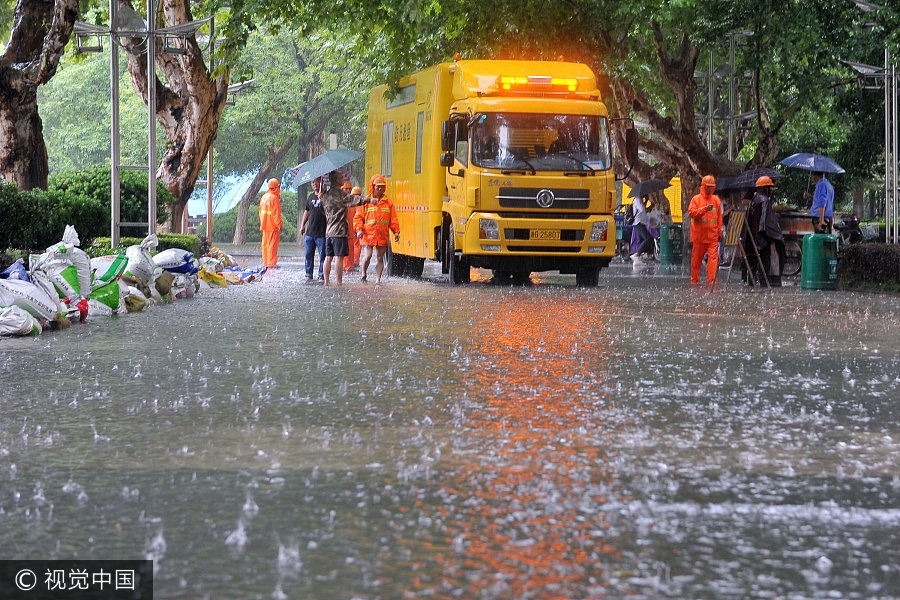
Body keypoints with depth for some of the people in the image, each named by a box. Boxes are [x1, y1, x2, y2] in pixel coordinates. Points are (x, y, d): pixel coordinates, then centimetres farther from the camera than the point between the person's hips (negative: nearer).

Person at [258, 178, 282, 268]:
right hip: (273, 225, -8)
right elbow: (276, 213, -17)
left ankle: (265, 262, 15)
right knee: (272, 244, -5)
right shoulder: (274, 198, -14)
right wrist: (279, 225, -14)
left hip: (264, 225, 8)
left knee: (265, 243, 11)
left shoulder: (264, 197, 12)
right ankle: (271, 263, -6)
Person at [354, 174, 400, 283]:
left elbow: (393, 219, 10)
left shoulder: (388, 202, 9)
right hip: (368, 235, -2)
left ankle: (378, 279, 12)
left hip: (383, 236, 2)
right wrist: (359, 229, -12)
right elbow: (358, 217, 2)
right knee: (367, 256, -10)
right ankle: (363, 274, 14)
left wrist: (396, 231, 2)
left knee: (380, 258, 5)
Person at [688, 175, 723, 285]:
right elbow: (691, 212, -12)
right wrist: (704, 209, -23)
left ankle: (712, 280, -16)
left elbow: (719, 218, 16)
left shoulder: (716, 200, 11)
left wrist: (719, 232, 14)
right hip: (699, 235, -2)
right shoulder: (696, 199, 2)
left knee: (713, 257, -12)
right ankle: (694, 281, 17)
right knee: (696, 259, 6)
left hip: (712, 236, 2)